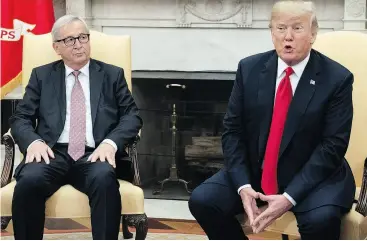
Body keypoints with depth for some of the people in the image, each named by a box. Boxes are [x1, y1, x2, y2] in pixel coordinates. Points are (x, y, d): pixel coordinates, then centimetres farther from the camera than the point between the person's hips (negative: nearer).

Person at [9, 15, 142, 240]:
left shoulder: (113, 75, 17)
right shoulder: (41, 75, 18)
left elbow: (132, 116, 8)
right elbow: (20, 118, 12)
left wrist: (111, 142, -13)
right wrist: (33, 141, -12)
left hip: (95, 154, 0)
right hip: (53, 153, 1)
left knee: (104, 179, -36)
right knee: (28, 181, -33)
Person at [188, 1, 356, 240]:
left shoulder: (337, 78, -9)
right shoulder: (249, 68, 0)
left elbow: (332, 146, -13)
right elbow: (233, 131, 1)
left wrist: (289, 197, -23)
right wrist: (243, 186, -15)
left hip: (314, 177, -4)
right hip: (254, 172, 4)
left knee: (321, 218, -34)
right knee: (202, 200, -16)